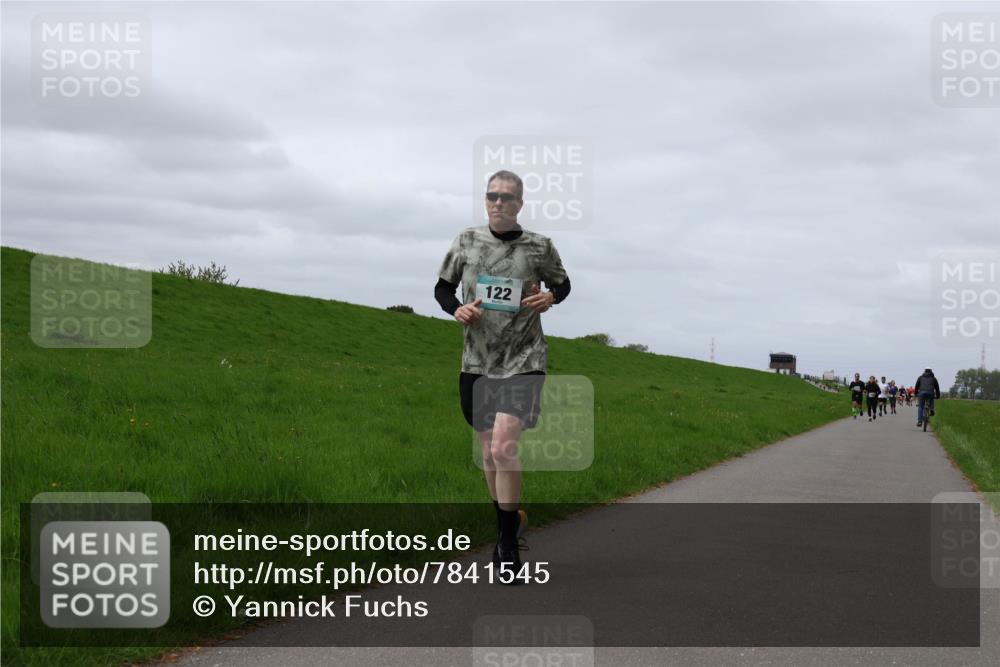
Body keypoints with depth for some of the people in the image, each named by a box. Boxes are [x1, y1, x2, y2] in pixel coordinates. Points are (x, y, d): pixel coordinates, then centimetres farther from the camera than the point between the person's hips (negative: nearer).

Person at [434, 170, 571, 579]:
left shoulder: (540, 247, -2)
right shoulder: (467, 242, 3)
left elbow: (562, 284, 15)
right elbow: (442, 287, 13)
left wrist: (550, 297, -8)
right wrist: (456, 309, -9)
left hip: (523, 361, -3)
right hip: (477, 361, 3)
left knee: (504, 447, -17)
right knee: (489, 452, 11)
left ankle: (508, 543, -6)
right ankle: (510, 520, 32)